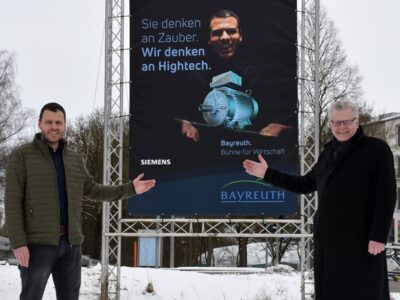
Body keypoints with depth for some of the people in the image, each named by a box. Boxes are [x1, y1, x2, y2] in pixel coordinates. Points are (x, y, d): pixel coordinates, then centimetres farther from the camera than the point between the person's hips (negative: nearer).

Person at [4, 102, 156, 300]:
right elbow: (13, 202, -8)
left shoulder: (74, 159, 14)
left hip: (70, 242, 6)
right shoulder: (22, 155, -3)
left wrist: (130, 188, 10)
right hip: (37, 242, -5)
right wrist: (18, 242, -17)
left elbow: (92, 191, 18)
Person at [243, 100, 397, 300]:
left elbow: (386, 194, -10)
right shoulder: (328, 153, 15)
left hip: (361, 238, -6)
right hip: (328, 237, 6)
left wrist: (379, 235, -17)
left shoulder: (376, 149, -4)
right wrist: (267, 174, 16)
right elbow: (304, 184, 22)